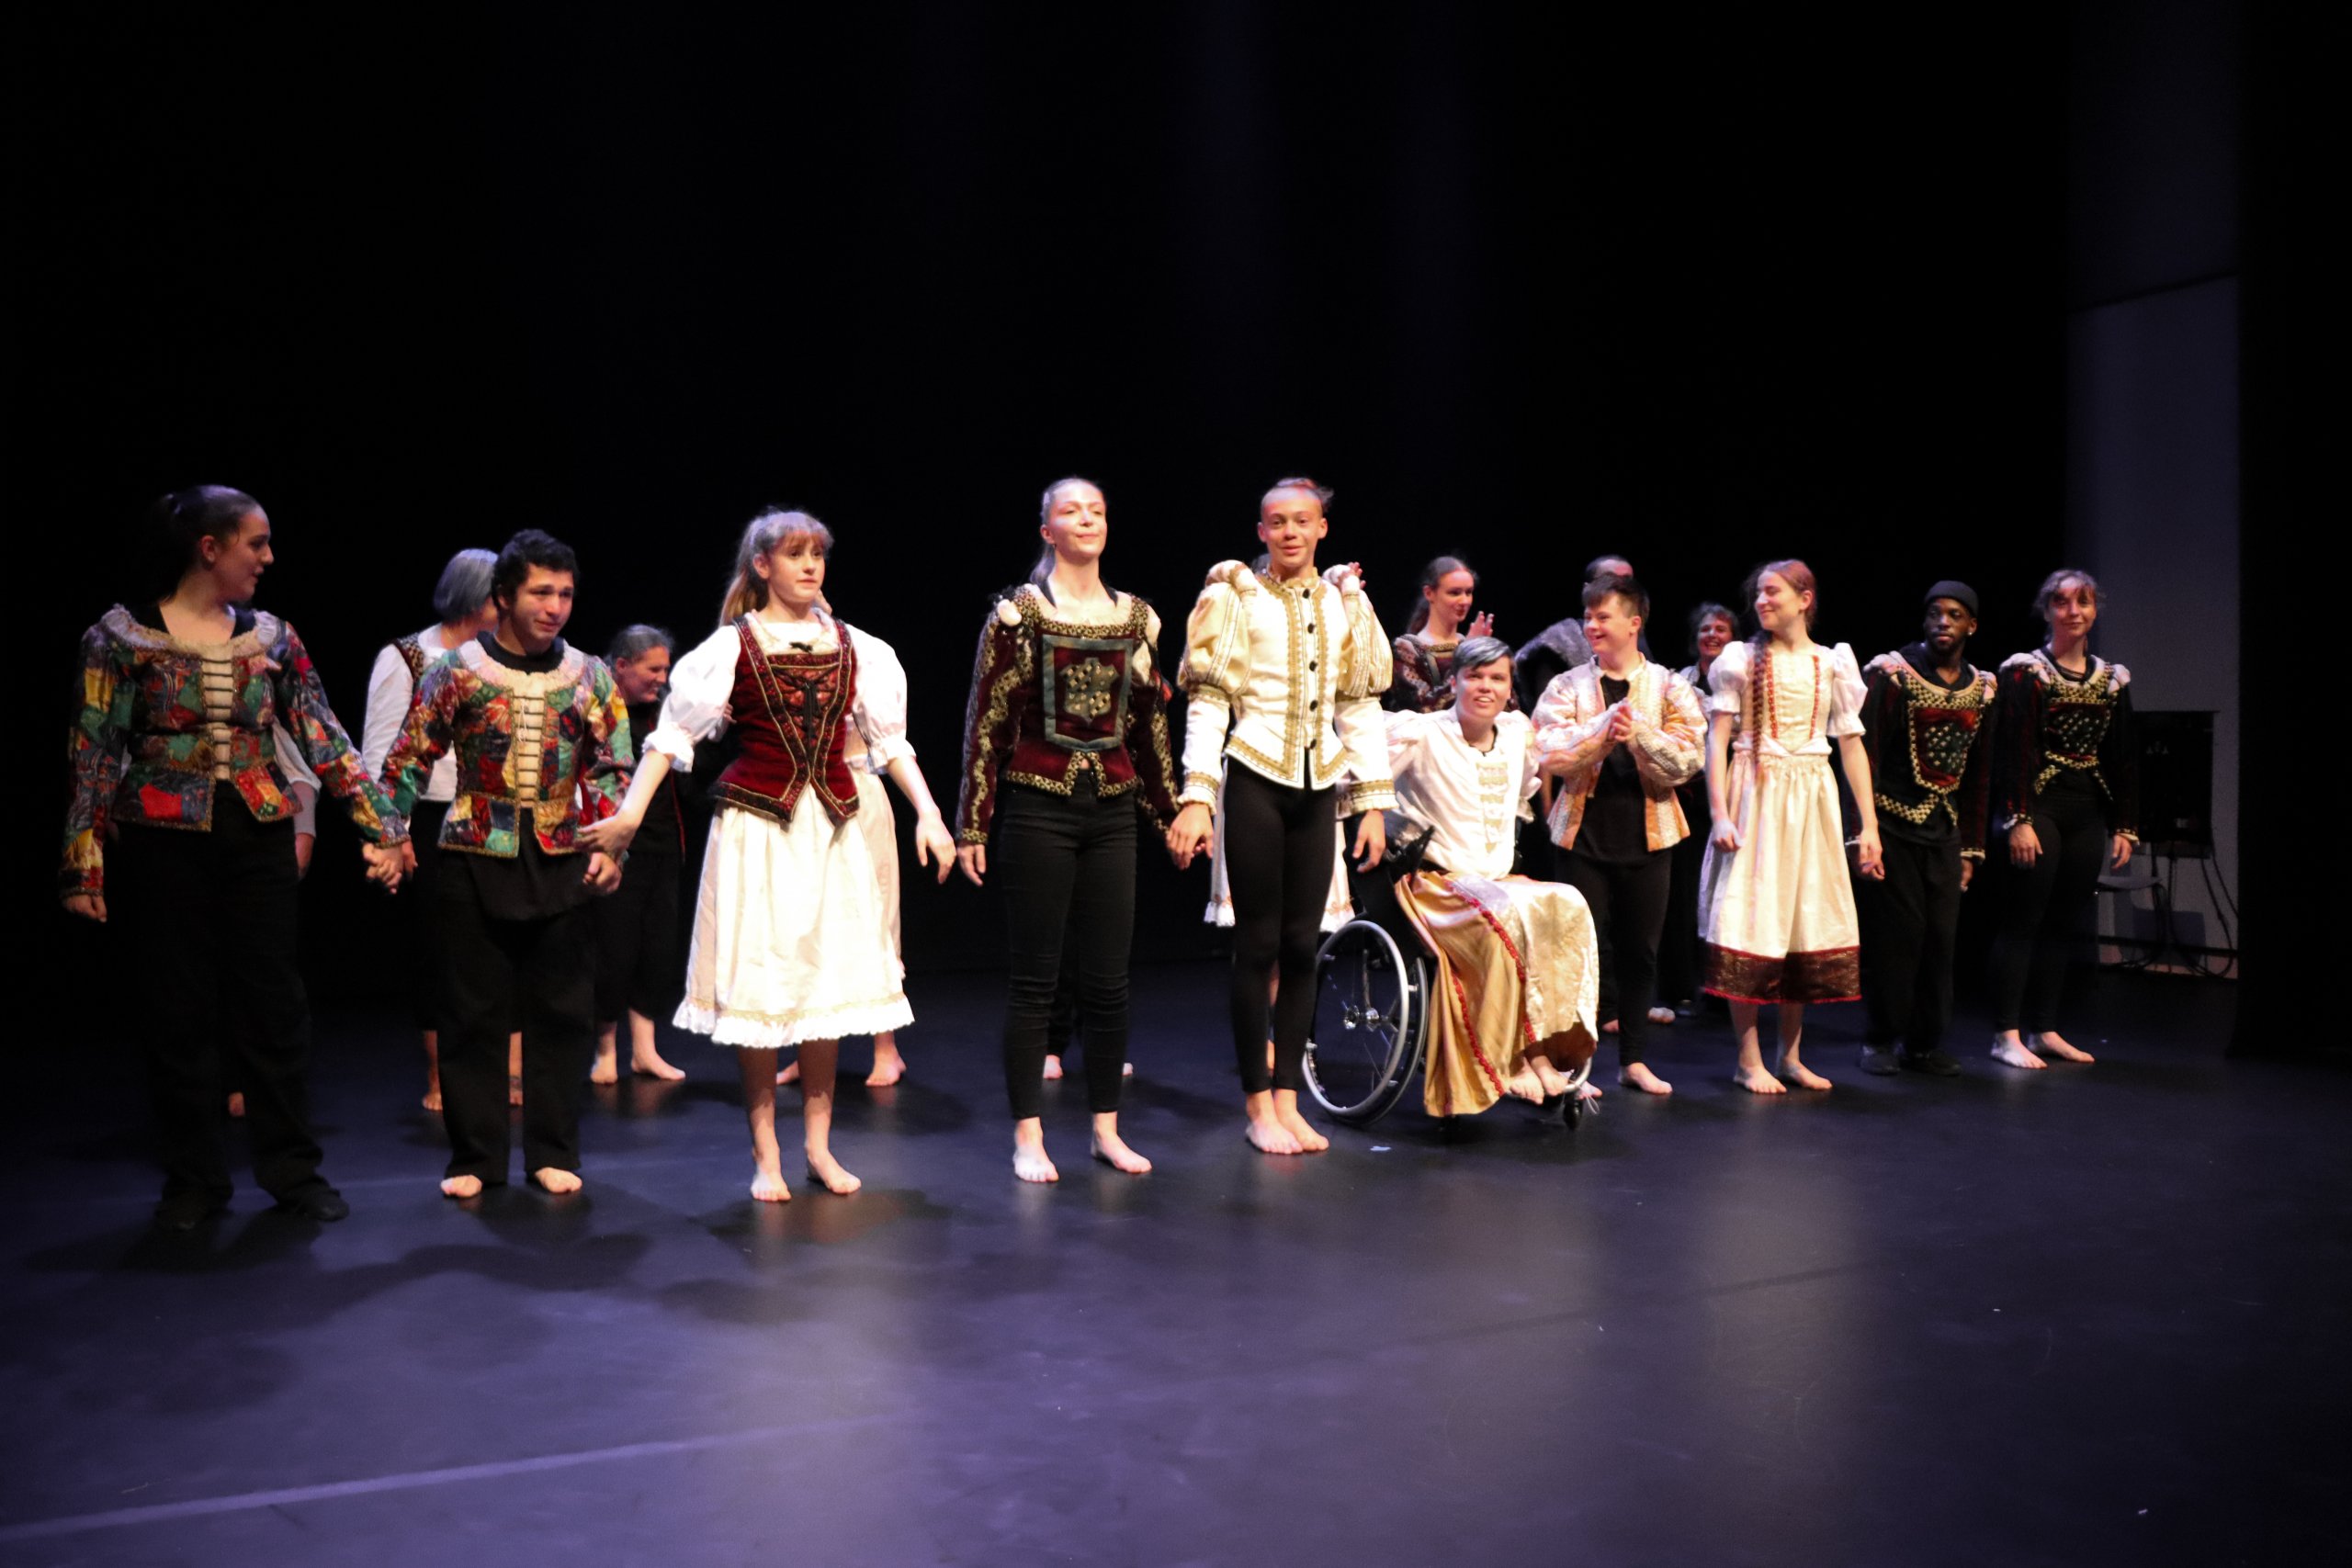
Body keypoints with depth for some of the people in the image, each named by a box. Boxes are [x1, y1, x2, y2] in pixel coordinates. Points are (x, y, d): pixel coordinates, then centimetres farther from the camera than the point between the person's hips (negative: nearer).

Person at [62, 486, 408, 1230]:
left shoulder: (272, 636, 6)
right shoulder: (123, 635, -4)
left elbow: (323, 738, 4)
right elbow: (96, 754, -4)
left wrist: (381, 826, -2)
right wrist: (84, 864, -8)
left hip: (260, 840, 3)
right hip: (162, 843, -3)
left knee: (275, 1007, 6)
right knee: (176, 1015, 5)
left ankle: (293, 1168, 18)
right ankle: (194, 1180, 19)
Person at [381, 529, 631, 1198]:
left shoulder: (589, 676, 4)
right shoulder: (456, 671, -1)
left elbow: (613, 767, 5)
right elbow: (409, 761, 2)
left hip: (563, 864, 2)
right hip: (476, 865, -1)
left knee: (562, 1015, 6)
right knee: (476, 1014, 5)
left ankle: (553, 1152, 18)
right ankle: (475, 1156, 17)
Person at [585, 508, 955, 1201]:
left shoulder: (852, 646, 7)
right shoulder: (733, 646, -1)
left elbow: (889, 738, 9)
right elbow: (674, 731, -5)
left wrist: (928, 814, 0)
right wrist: (631, 811, -15)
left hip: (832, 828, 3)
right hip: (757, 826, -3)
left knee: (829, 980, 6)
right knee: (757, 982, 0)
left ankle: (818, 1143, 18)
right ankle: (765, 1152, 12)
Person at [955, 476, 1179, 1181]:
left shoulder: (1136, 617, 9)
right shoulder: (1018, 613, -3)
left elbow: (1150, 722, 15)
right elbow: (986, 722, -4)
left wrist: (1170, 809, 16)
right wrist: (972, 825, -6)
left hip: (1111, 812, 4)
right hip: (1038, 810, -4)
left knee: (1109, 978, 7)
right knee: (1035, 978, 1)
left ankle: (1107, 1129, 19)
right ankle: (1029, 1136, 11)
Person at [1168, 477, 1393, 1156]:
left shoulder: (1345, 602, 10)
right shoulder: (1235, 596, -2)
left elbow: (1361, 706, 11)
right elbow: (1207, 702, -7)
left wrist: (1374, 800, 6)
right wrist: (1195, 798, -15)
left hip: (1317, 787, 4)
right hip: (1254, 780, -4)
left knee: (1302, 946, 6)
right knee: (1258, 943, 0)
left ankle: (1288, 1097, 15)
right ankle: (1257, 1104, 10)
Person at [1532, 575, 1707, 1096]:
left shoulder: (1669, 687, 3)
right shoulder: (1567, 687, 2)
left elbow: (1686, 760, -8)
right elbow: (1551, 755, -12)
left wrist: (1639, 732, -22)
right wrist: (1605, 729, -23)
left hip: (1647, 832, 1)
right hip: (1584, 832, -1)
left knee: (1640, 949, 8)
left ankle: (1633, 1058, 21)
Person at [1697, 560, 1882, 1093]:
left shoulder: (1832, 663, 8)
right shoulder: (1743, 659, 2)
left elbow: (1851, 745, 8)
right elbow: (1718, 739, -3)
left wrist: (1869, 824, 4)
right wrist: (1720, 814, -13)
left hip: (1812, 803, 3)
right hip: (1756, 798, -3)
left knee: (1809, 922, 5)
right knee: (1752, 923, -5)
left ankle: (1791, 1055, 17)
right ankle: (1749, 1061, 2)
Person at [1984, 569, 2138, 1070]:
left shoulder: (2113, 678, 13)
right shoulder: (2024, 671, -4)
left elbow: (2124, 759, 14)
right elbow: (2012, 750, -10)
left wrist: (2125, 826, 9)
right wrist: (2018, 819, -16)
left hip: (2088, 814, 6)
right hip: (2039, 807, -5)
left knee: (2064, 925, 8)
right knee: (2023, 921, -5)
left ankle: (2044, 1029, 16)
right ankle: (2007, 1034, -2)